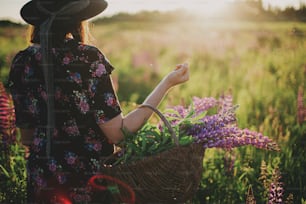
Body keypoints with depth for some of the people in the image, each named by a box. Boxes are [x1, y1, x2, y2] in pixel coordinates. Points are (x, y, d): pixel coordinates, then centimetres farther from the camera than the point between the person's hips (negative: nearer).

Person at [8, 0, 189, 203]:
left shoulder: (22, 62, -5)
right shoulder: (89, 58, -18)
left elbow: (26, 138, 2)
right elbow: (118, 133, -17)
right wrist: (167, 83, -13)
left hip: (42, 183, 4)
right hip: (91, 183, -3)